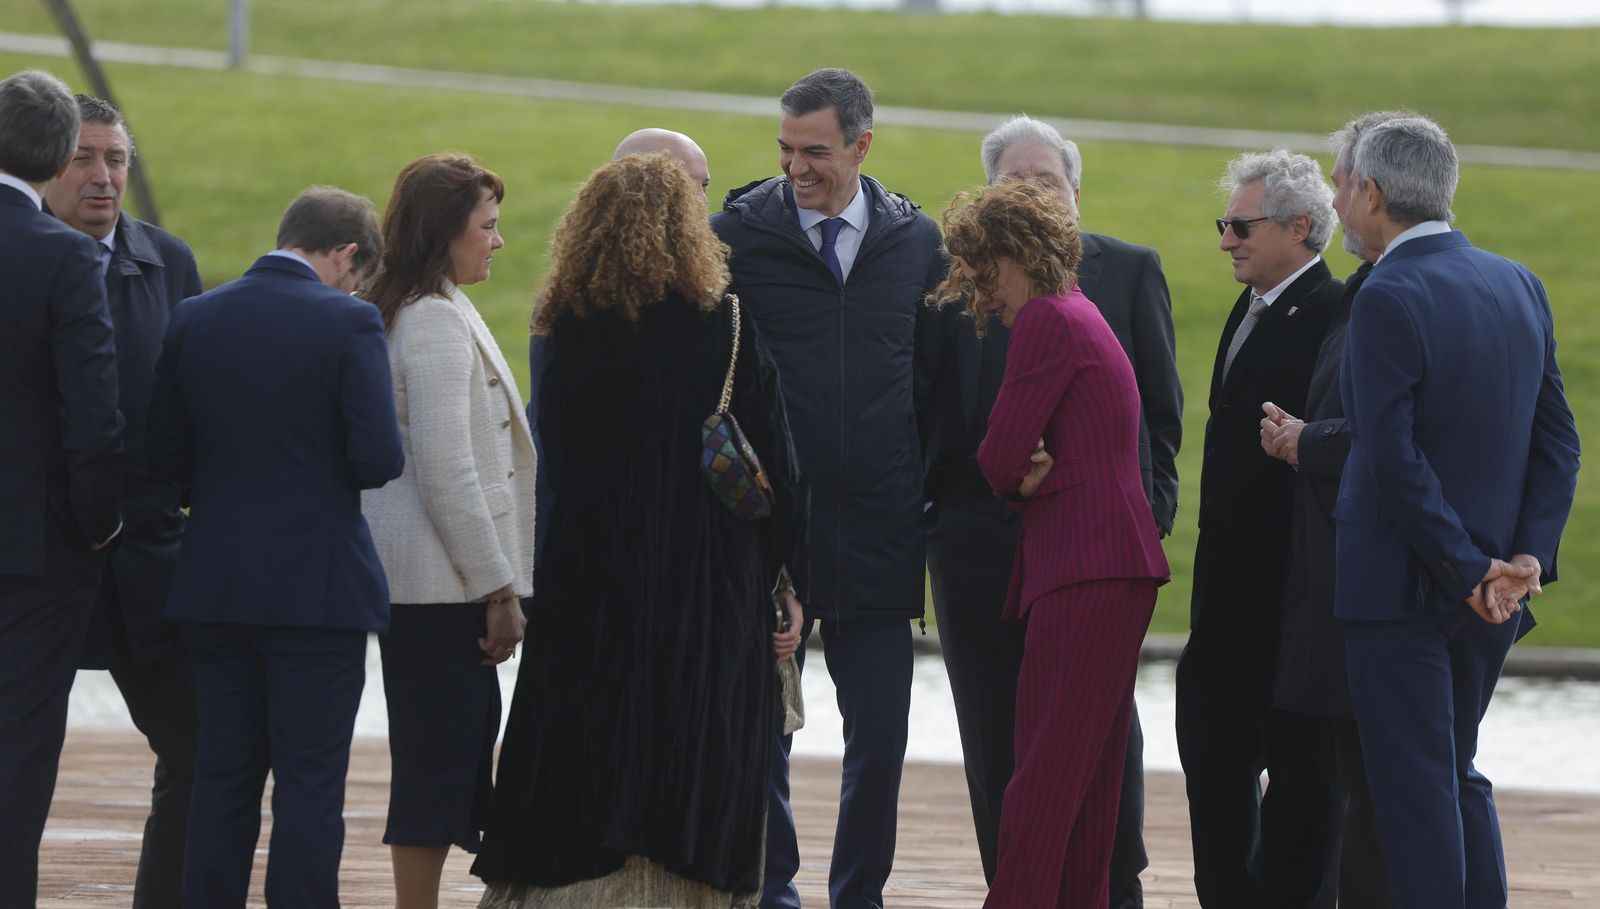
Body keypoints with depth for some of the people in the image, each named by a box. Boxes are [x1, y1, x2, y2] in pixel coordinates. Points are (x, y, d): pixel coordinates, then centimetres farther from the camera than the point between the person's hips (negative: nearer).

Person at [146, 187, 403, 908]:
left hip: (214, 583, 5)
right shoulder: (349, 323, -10)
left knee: (223, 772, 11)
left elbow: (163, 454, 5)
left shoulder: (193, 318, 4)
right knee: (310, 779, 0)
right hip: (317, 583, -5)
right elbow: (378, 459, -14)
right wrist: (317, 466, 7)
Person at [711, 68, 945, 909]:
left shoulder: (917, 241, 6)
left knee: (880, 737, 4)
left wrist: (927, 492, 5)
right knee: (761, 730, 4)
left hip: (878, 530, 2)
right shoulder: (739, 232, -1)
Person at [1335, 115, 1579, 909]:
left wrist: (1469, 570, -15)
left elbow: (1394, 459, -21)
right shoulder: (1519, 286, 7)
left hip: (1402, 585, -7)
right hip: (1489, 600, 7)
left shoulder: (1389, 299, -16)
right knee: (1458, 777, 18)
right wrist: (1528, 557, -1)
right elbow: (1557, 443, 6)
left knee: (1414, 791, -2)